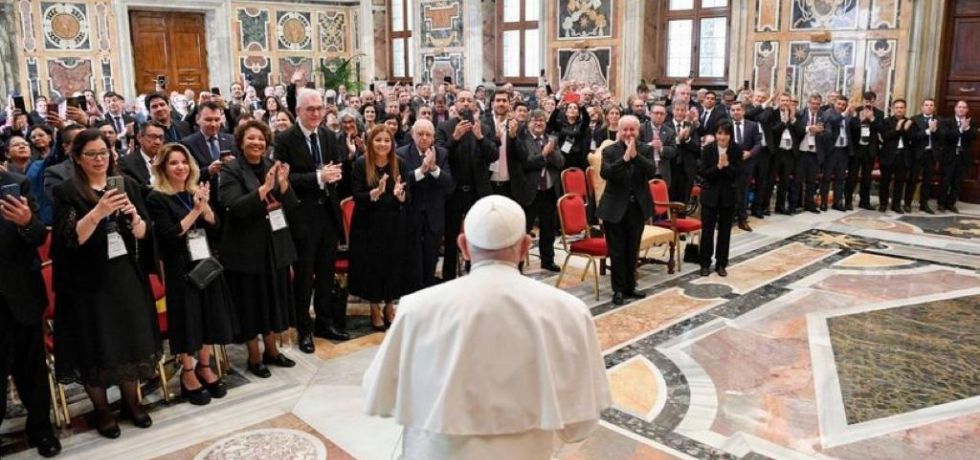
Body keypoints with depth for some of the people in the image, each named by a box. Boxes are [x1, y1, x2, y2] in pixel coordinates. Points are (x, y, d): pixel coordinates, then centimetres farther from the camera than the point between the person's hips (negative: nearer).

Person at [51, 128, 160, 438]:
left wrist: (134, 216, -19)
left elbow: (144, 234, 2)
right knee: (96, 346, 5)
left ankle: (131, 402, 27)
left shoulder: (127, 186, 4)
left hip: (126, 277, 3)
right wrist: (98, 212, -30)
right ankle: (101, 410, 22)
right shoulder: (67, 192, -6)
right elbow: (71, 239, -16)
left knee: (131, 340, 9)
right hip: (89, 282, -3)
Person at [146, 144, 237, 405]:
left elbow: (214, 226, 3)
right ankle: (188, 374, 19)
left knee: (209, 316, 10)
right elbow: (169, 235, -16)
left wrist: (204, 205, -14)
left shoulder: (196, 192, 8)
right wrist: (195, 210, -19)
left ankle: (205, 368, 26)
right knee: (187, 318, 2)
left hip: (206, 263, 5)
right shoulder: (157, 198, -8)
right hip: (180, 268, -5)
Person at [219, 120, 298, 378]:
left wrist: (283, 184, -16)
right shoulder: (231, 171, -9)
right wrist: (263, 189, -30)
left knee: (274, 296, 14)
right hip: (246, 248, -5)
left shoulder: (273, 166, 6)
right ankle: (254, 357, 20)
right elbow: (234, 207, -21)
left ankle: (271, 350, 30)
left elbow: (292, 204, 3)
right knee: (251, 301, 5)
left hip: (275, 245, 5)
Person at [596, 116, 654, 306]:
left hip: (638, 207, 3)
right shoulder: (609, 151, -4)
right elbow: (605, 173, -21)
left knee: (632, 250, 14)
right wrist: (625, 157, -28)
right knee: (617, 251, 4)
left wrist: (635, 155, -26)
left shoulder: (646, 150, 2)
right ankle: (618, 289, 14)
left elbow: (651, 171, -15)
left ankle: (630, 286, 27)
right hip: (615, 207, -2)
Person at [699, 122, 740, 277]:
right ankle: (705, 263, 13)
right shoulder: (708, 149, -7)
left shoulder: (737, 150, -5)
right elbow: (703, 173, -11)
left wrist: (727, 165, -25)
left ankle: (721, 264, 19)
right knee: (707, 229, 2)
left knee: (725, 230, 8)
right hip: (710, 194, -1)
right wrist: (718, 166, -26)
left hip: (728, 195, 1)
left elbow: (737, 174, -9)